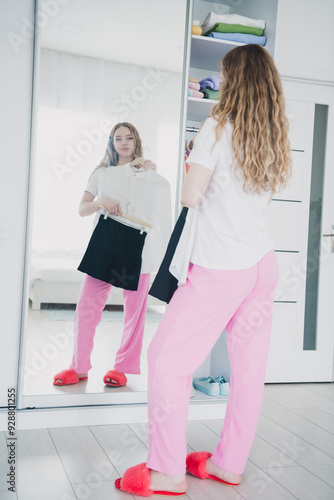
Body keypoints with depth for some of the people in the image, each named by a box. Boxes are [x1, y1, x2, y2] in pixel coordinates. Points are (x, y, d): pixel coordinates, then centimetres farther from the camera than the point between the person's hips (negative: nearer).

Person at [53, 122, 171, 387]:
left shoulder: (149, 174, 15)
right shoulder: (102, 174, 17)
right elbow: (82, 209, 11)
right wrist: (100, 202, -10)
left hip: (138, 250, -1)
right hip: (104, 248, 1)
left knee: (134, 310, -2)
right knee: (86, 307, -5)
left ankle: (122, 367, 12)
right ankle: (79, 367, 8)